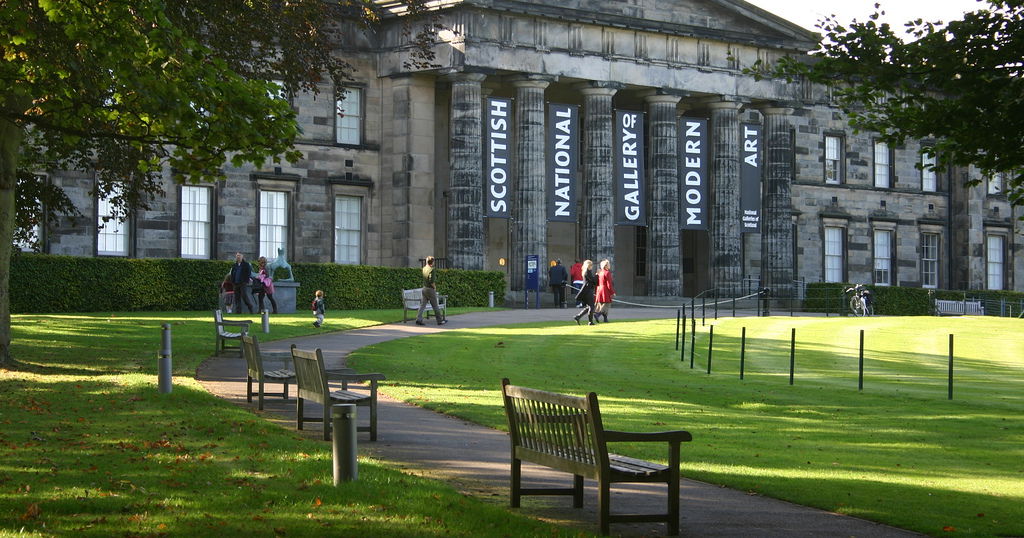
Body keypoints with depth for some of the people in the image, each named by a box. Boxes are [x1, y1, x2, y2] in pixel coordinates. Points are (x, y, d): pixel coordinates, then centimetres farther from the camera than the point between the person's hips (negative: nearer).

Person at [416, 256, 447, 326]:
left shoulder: (424, 268, 5)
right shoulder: (431, 270, -17)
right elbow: (431, 281, -23)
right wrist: (434, 287, -8)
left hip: (424, 288, 7)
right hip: (430, 289, -7)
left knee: (422, 305, 4)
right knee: (435, 306, 3)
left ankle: (419, 319, -6)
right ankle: (440, 320, 12)